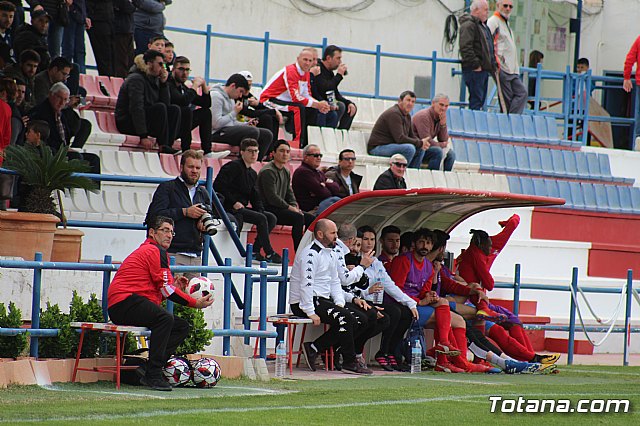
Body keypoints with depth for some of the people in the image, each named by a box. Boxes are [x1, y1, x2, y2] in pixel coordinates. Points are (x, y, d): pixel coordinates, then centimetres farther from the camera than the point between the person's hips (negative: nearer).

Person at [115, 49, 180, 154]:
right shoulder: (136, 79, -16)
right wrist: (143, 136, -30)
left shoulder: (154, 80, 12)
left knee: (174, 109, -2)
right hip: (126, 122, -9)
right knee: (160, 107, -27)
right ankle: (163, 146, -25)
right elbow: (136, 108, -25)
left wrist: (164, 83, -4)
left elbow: (166, 103, 6)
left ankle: (168, 145, -16)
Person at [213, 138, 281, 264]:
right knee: (261, 219, -22)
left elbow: (255, 197, 18)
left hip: (243, 208, 9)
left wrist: (261, 210, -2)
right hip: (230, 209, -9)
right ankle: (269, 254, -15)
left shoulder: (253, 174, 18)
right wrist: (234, 202, -20)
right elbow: (218, 185, -18)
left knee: (271, 217, -5)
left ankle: (255, 250, -7)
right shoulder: (233, 166, -8)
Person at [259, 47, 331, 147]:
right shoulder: (291, 71, -20)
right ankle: (298, 143, -29)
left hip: (284, 103, 10)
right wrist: (318, 105, -23)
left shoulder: (306, 74, 9)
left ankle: (305, 144, 1)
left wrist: (320, 105, -11)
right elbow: (296, 97, -27)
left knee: (312, 111, -1)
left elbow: (307, 96, 9)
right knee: (300, 108, -30)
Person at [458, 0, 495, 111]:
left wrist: (492, 65, 20)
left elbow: (489, 49, 31)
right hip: (474, 71, -10)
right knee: (476, 100, -11)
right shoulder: (469, 25, -12)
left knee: (481, 100, 11)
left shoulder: (483, 26, 22)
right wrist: (475, 65, -22)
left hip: (483, 70, 10)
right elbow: (465, 47, -21)